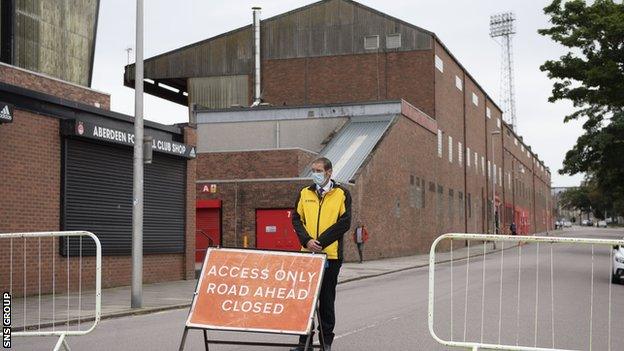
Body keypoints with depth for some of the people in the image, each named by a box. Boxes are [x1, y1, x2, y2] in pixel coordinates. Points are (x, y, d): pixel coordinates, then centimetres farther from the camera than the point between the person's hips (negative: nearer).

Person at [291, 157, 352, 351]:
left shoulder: (342, 194, 1)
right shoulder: (305, 193, 11)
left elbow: (344, 223, -7)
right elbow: (296, 219, 7)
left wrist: (321, 242, -13)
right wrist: (307, 240, -10)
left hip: (331, 255, -3)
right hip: (308, 254, 3)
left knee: (327, 298, 4)